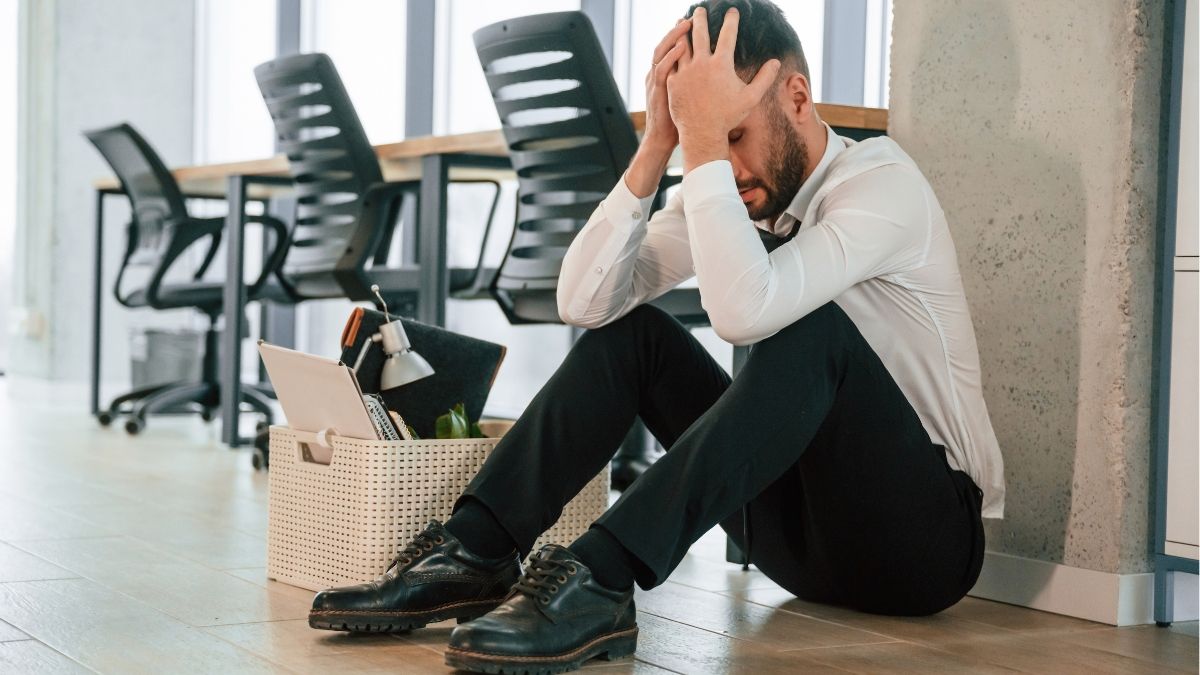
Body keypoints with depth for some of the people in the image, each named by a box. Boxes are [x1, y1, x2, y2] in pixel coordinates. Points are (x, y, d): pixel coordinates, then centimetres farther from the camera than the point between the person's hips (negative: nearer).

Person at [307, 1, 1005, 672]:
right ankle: (474, 552, -17)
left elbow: (744, 310, -36)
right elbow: (585, 301, -10)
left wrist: (705, 141, -29)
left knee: (810, 326, -33)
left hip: (925, 540, -6)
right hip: (801, 526, 6)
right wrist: (658, 144, -16)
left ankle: (601, 578, -41)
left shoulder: (883, 184, -17)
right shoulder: (733, 188, 3)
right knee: (627, 330, -6)